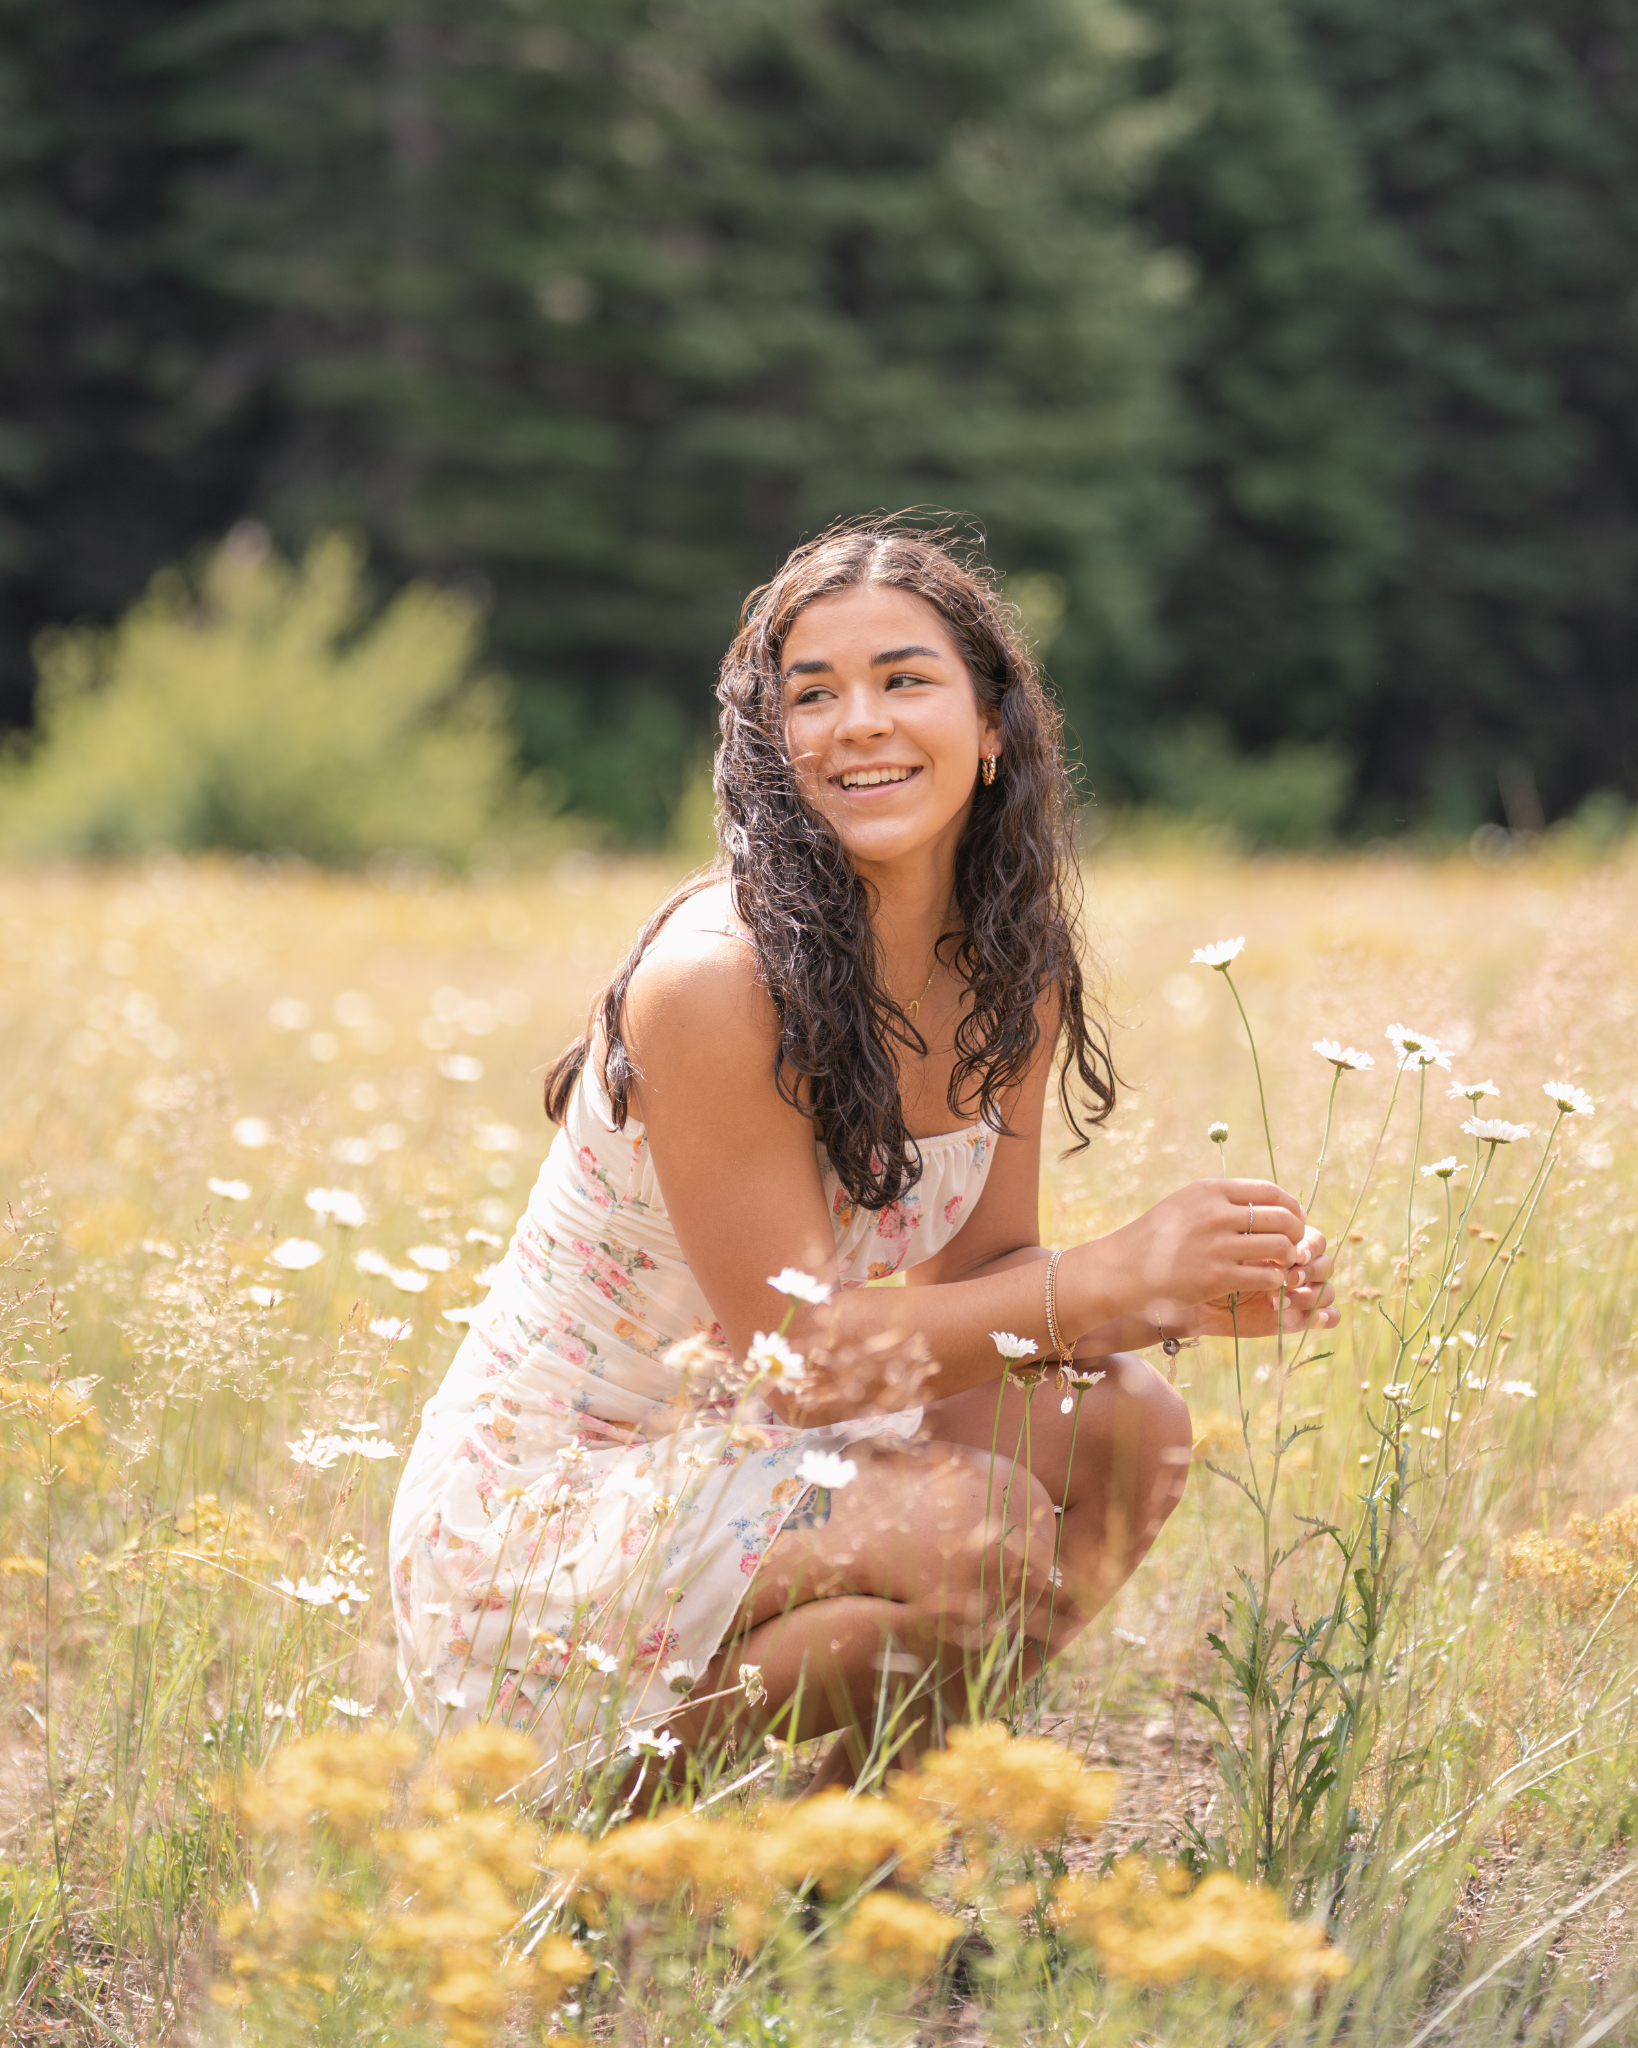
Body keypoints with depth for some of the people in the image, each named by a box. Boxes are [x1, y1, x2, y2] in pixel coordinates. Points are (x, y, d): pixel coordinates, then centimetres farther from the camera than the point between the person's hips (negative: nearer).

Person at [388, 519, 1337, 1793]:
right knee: (979, 1528, -27)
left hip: (732, 1466, 8)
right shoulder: (714, 980, -24)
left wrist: (1192, 1294, -13)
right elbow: (796, 1359, -23)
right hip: (534, 1528, -8)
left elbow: (978, 1277, 6)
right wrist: (1121, 1274, -24)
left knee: (1127, 1426, -3)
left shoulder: (1012, 971, 0)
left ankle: (845, 1782, 8)